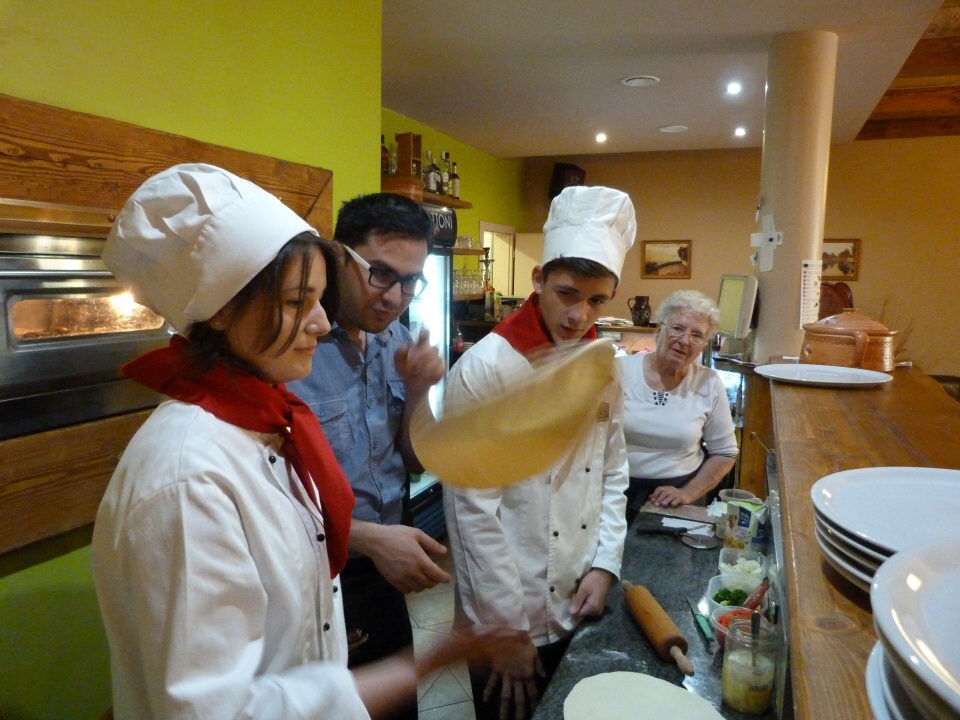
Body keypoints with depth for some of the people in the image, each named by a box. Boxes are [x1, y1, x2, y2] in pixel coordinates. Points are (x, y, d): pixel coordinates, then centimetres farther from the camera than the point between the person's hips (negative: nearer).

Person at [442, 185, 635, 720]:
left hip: (580, 609, 6)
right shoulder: (485, 369, -19)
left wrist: (606, 565, -1)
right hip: (506, 622, -6)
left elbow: (613, 472, 9)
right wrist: (509, 629, -13)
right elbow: (473, 510, -18)